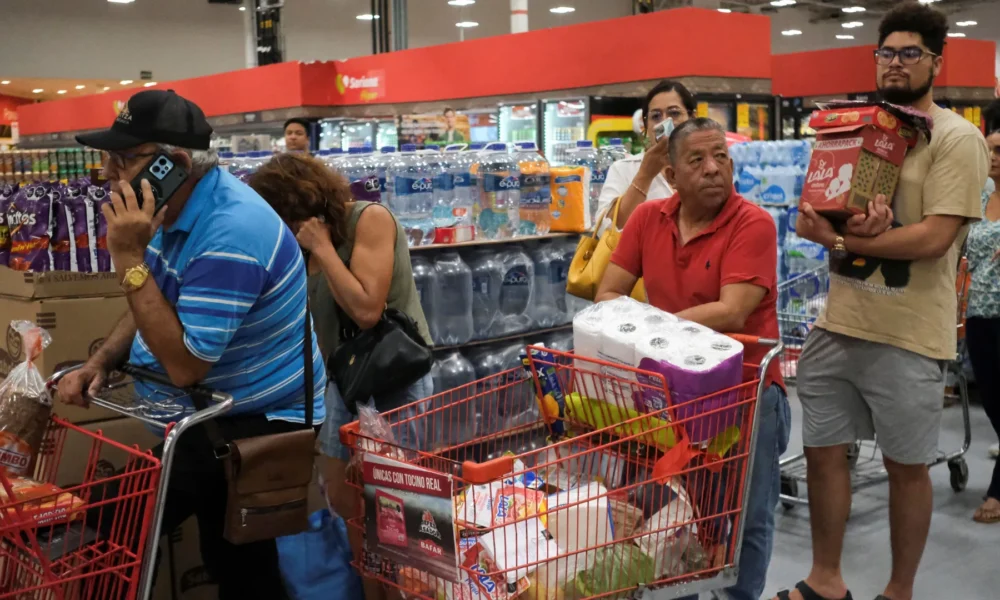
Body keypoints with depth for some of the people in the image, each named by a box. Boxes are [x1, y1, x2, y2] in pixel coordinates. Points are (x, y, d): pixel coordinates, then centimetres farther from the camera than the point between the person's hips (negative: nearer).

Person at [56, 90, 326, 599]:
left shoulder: (229, 235, -29)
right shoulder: (180, 206, 2)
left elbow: (184, 366, -29)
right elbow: (156, 303, 15)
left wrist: (130, 259, -29)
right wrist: (101, 361, -3)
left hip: (255, 425, -9)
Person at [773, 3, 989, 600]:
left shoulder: (957, 138, -8)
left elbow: (933, 238, -18)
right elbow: (808, 218, 7)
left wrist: (840, 237, -13)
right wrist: (846, 229, -16)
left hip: (906, 338, -6)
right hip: (836, 325, 6)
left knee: (907, 467, 9)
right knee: (823, 452, 12)